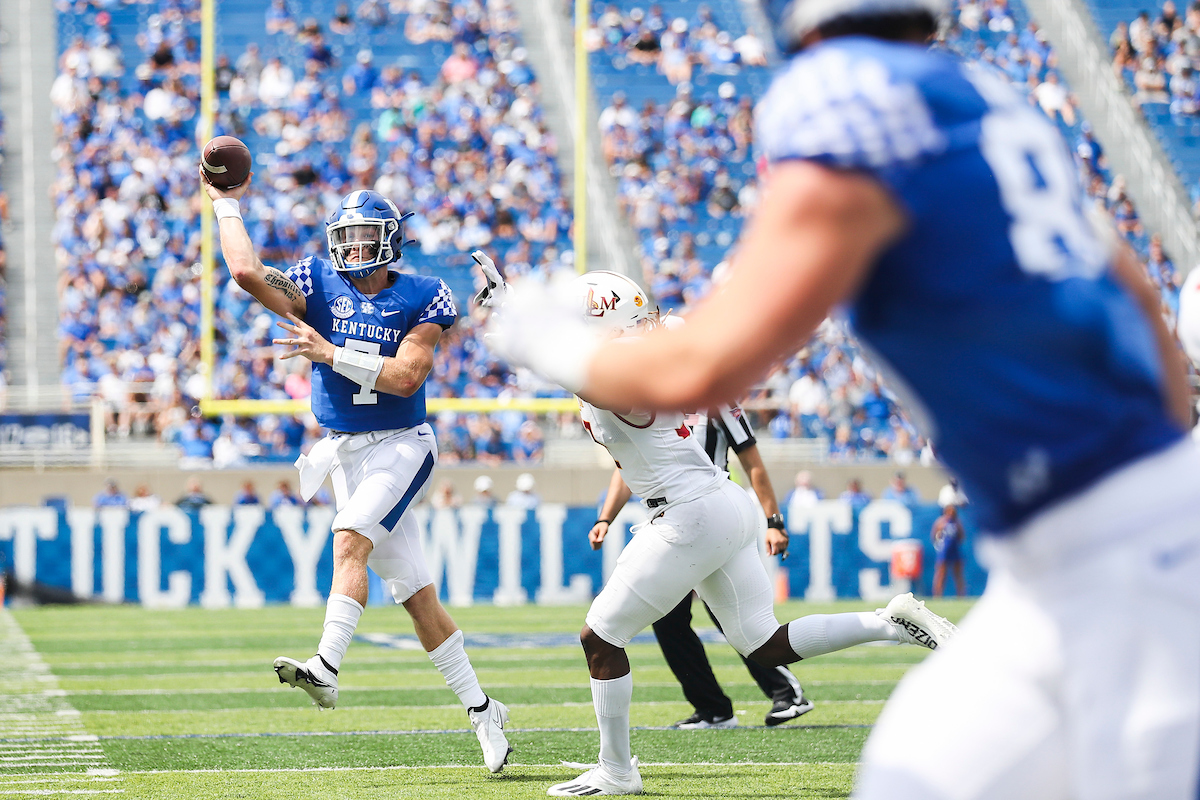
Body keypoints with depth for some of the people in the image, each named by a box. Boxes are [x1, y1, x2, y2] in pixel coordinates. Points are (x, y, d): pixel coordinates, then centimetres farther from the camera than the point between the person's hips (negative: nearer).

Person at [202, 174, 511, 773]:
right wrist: (227, 206, -2)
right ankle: (480, 711, 10)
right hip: (343, 451, 3)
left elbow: (405, 376, -14)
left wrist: (332, 354, -18)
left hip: (400, 447, -3)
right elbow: (247, 272, -9)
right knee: (415, 595, 3)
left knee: (350, 539, -29)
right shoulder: (320, 286, 4)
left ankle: (326, 668, -39)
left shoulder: (421, 298, -3)